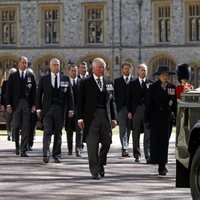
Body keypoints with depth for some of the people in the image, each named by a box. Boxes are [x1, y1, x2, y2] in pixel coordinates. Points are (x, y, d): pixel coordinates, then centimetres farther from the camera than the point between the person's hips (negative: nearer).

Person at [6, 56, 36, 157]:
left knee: (26, 127, -3)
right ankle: (17, 146, 23)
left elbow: (34, 91, 5)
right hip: (16, 103, 0)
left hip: (27, 104, 0)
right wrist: (8, 104, -4)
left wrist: (33, 105, -2)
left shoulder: (30, 76, 7)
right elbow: (9, 91, 3)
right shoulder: (13, 76, 6)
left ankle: (23, 150, -2)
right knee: (15, 126, 1)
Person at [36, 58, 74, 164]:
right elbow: (39, 94, 7)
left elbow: (69, 95, 7)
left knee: (58, 133, 7)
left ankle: (57, 155, 14)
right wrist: (38, 109, 0)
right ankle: (46, 154, -16)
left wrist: (70, 109, 0)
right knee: (47, 132, -11)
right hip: (47, 108, -1)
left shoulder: (65, 79, 7)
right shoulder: (44, 79, 6)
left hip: (60, 109, 1)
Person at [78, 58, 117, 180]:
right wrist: (80, 118, -6)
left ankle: (100, 165, 23)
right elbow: (80, 101, 1)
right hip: (91, 116, -3)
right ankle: (95, 170, 2)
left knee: (107, 143, 3)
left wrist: (114, 118, 8)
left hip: (105, 116, 3)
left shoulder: (108, 83, 14)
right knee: (92, 144, -3)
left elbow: (112, 101, 14)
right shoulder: (85, 83, 4)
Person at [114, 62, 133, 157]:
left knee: (128, 129, 8)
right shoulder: (117, 81, 8)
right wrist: (116, 108, -3)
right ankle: (124, 149, -16)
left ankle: (125, 148, 19)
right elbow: (115, 95, 6)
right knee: (123, 129, -10)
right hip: (121, 108, -1)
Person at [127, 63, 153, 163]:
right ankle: (136, 155, 16)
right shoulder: (132, 84, 9)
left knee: (148, 134, -6)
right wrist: (129, 111, -1)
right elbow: (129, 98, 7)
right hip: (136, 110, 1)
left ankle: (148, 155, -9)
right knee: (136, 133, 7)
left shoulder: (150, 83, 7)